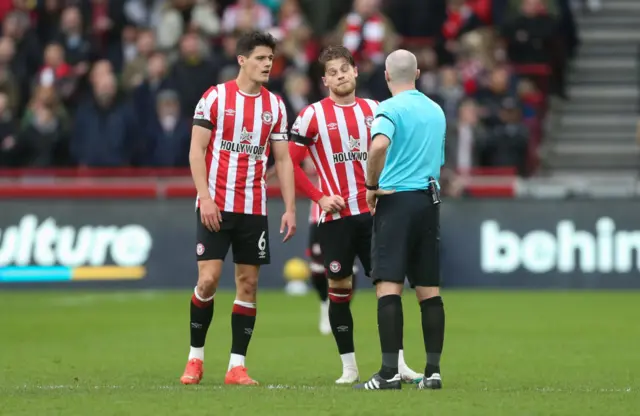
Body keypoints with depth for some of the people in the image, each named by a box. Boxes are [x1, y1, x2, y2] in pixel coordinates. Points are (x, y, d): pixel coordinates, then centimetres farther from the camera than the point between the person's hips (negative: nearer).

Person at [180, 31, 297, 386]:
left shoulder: (275, 105, 8)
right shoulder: (215, 97, -3)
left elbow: (283, 159, 10)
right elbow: (197, 149, -4)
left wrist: (290, 208, 1)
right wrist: (205, 197, -13)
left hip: (254, 208, 4)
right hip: (216, 206, -4)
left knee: (249, 283, 1)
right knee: (208, 279, -8)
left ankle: (237, 365, 5)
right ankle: (196, 357, 8)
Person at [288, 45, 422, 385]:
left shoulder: (375, 110, 8)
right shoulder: (313, 115, -2)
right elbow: (290, 162, -2)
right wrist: (320, 197, -9)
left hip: (372, 212, 3)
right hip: (335, 216, -3)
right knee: (340, 289, 1)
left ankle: (397, 364, 5)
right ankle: (349, 367, 9)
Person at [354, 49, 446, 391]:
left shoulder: (389, 109, -7)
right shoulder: (437, 111, 15)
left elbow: (379, 145, -25)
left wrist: (372, 185, -12)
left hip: (396, 199, -6)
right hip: (429, 199, 6)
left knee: (388, 285, -9)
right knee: (429, 289, 8)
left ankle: (390, 372, -16)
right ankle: (433, 370, 6)